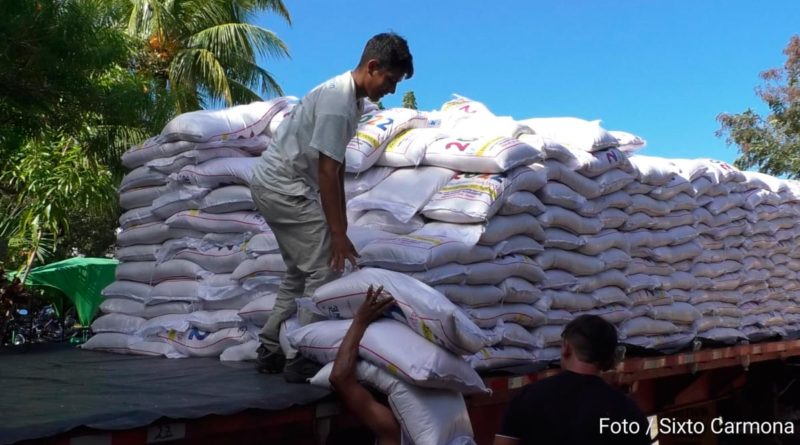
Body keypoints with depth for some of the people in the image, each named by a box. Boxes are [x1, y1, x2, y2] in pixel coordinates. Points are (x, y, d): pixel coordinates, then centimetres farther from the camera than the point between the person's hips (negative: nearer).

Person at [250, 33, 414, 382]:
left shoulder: (350, 97, 9)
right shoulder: (337, 103, -22)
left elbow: (338, 166, 14)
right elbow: (326, 173, -23)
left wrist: (341, 219, 14)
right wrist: (339, 234, -21)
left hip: (272, 185, 10)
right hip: (284, 187, -10)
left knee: (300, 272, 16)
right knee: (326, 268, -9)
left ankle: (271, 352, 21)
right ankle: (303, 361, -4)